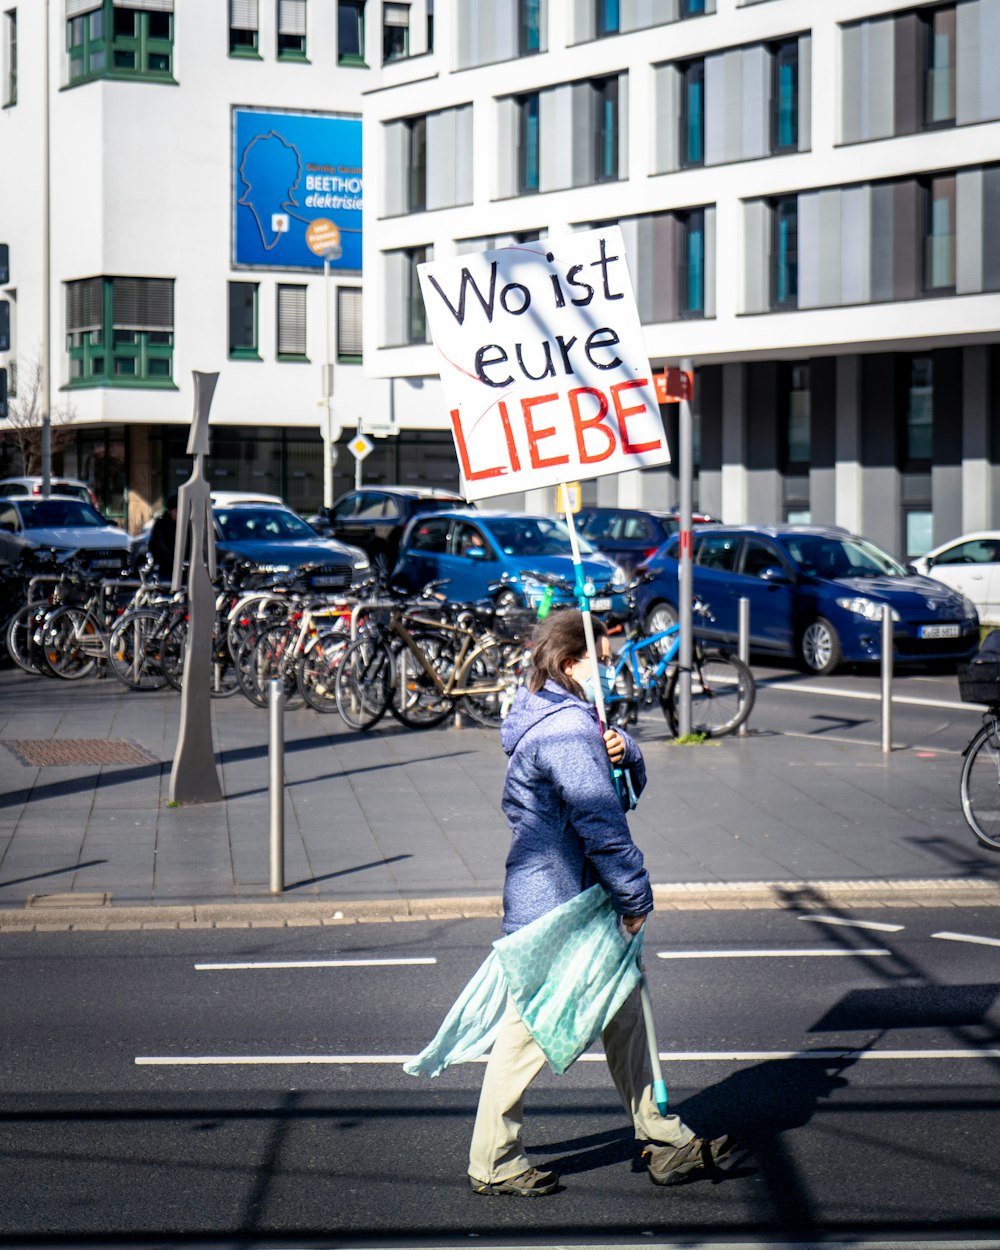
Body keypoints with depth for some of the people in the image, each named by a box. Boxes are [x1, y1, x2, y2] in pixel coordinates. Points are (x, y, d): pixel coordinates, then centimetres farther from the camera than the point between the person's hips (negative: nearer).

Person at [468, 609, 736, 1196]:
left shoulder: (578, 721, 13)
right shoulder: (566, 729, -20)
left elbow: (630, 783, 16)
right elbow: (601, 824, -23)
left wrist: (622, 751, -8)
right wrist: (637, 898, -14)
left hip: (582, 900, 11)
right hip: (553, 903, -11)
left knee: (623, 1014, 14)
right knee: (530, 1028, 0)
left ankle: (665, 1144, 21)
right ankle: (494, 1163, 11)